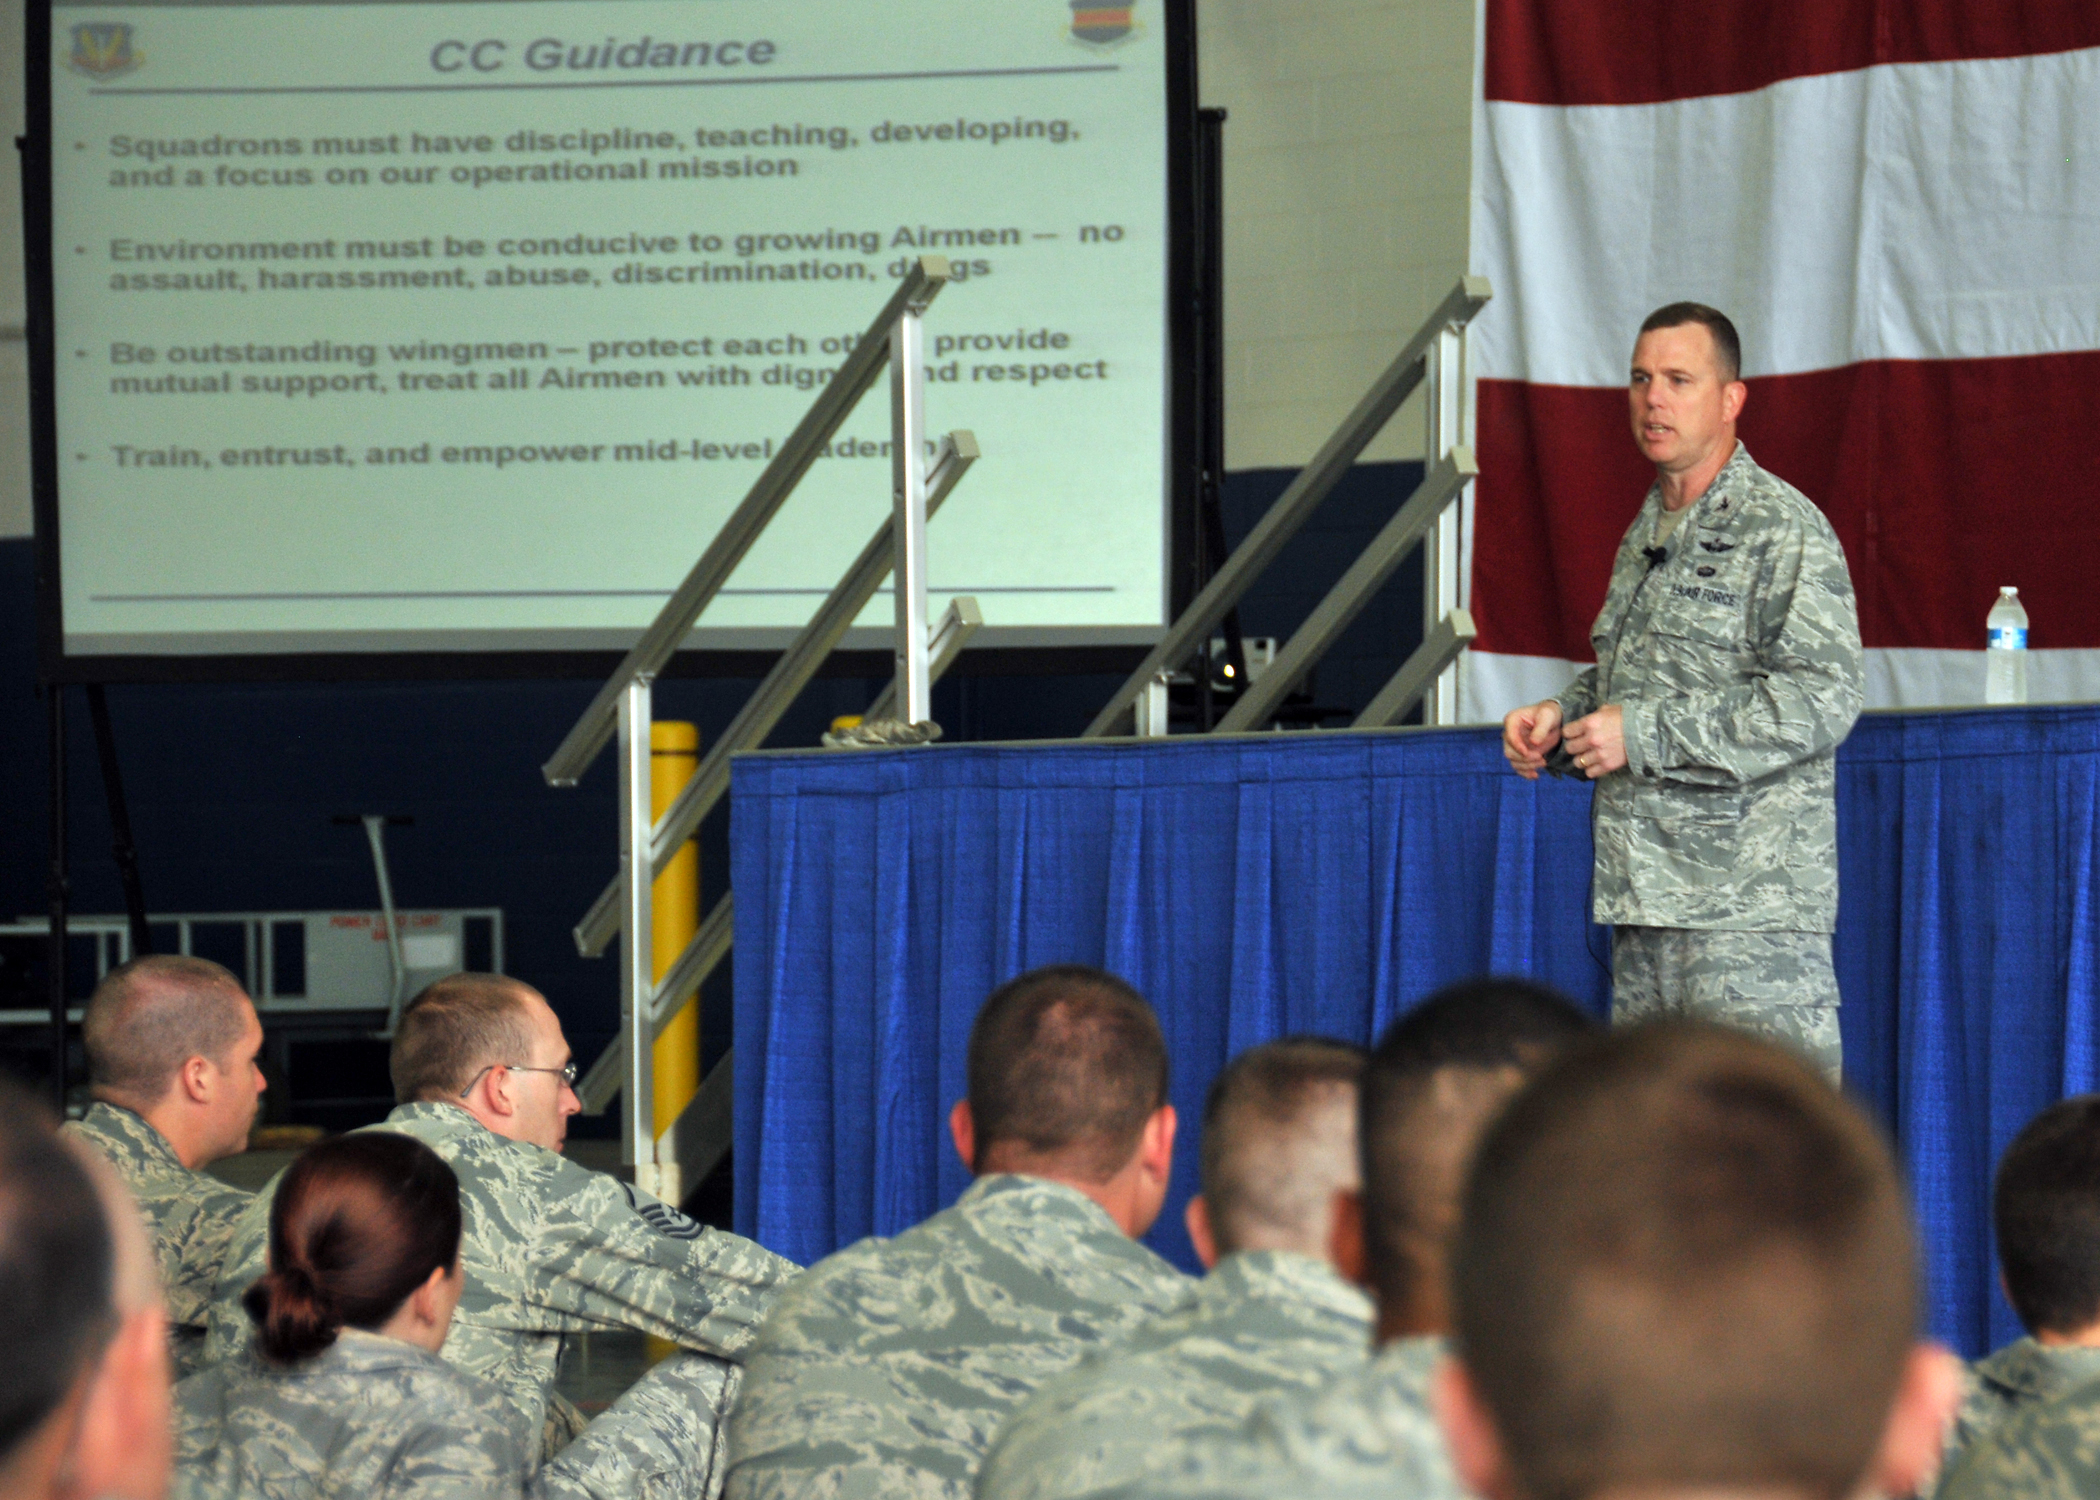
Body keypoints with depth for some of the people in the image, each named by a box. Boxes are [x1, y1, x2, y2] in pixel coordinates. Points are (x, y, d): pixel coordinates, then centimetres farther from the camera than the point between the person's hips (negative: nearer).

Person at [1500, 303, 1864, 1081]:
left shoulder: (1783, 529, -8)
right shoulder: (1646, 534, 20)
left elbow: (1822, 697, -18)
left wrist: (1645, 734, -18)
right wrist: (1559, 718, 12)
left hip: (1751, 908, -9)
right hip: (1644, 900, 9)